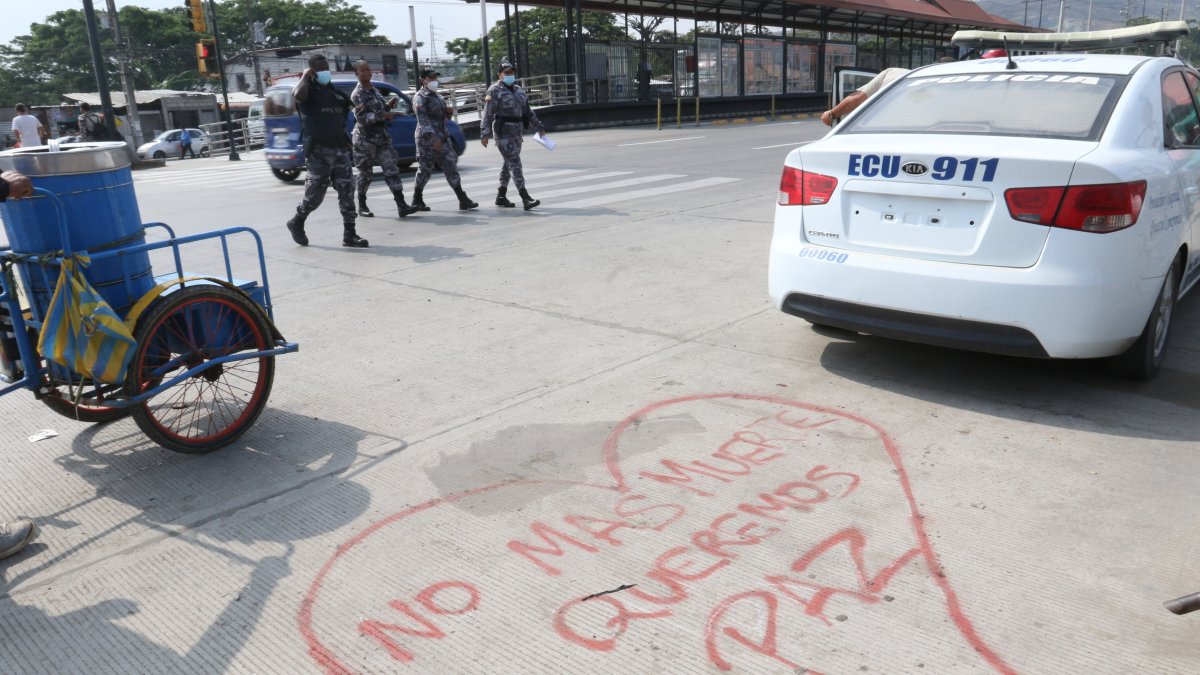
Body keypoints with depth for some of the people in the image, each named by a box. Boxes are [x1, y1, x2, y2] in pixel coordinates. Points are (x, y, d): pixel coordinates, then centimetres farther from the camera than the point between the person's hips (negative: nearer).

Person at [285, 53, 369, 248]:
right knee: (316, 192, -1)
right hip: (318, 151, -6)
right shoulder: (308, 90, -4)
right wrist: (305, 76, -13)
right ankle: (297, 223, 23)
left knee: (347, 191, 0)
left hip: (340, 148, 6)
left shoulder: (334, 91, 18)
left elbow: (346, 109, 31)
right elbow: (298, 95, -28)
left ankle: (349, 235, 3)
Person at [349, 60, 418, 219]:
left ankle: (401, 205, -11)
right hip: (365, 139, -6)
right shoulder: (357, 94, -8)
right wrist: (382, 115, -21)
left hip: (382, 138, 6)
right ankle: (362, 207, 18)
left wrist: (388, 106, 8)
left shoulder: (375, 90, 15)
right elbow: (362, 118, -20)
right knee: (364, 174, 4)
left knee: (391, 170, -5)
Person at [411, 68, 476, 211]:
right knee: (425, 169, 0)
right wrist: (433, 137, -30)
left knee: (451, 166, 2)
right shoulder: (421, 97, -9)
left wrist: (448, 112, 4)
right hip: (427, 139, -8)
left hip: (442, 137, 8)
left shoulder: (436, 96, 17)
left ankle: (463, 200, 0)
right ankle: (417, 201, 14)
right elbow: (423, 120, -20)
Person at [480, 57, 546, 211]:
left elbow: (528, 111, 23)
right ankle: (525, 198, -22)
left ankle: (501, 197, 23)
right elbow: (487, 113, -11)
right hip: (503, 132, -7)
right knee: (514, 162, -14)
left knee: (509, 163, 12)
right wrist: (485, 133, -19)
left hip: (517, 132, 7)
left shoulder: (518, 90, 16)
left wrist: (539, 127, 23)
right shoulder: (495, 90, -5)